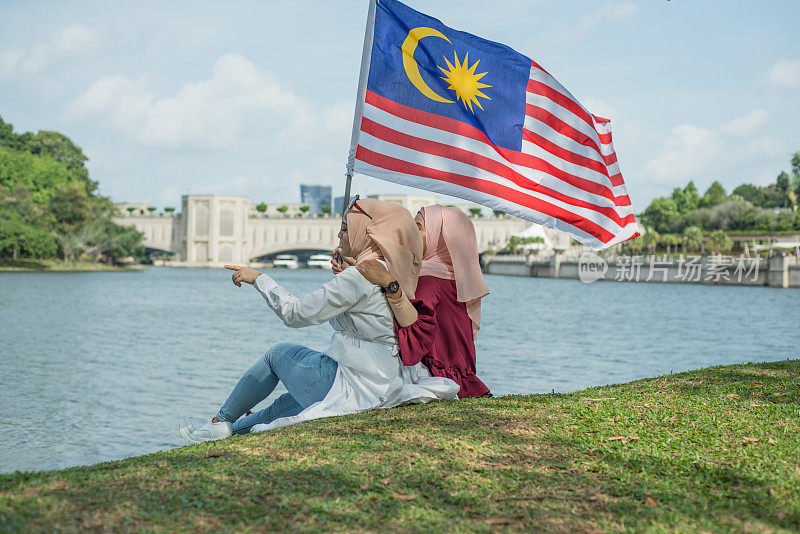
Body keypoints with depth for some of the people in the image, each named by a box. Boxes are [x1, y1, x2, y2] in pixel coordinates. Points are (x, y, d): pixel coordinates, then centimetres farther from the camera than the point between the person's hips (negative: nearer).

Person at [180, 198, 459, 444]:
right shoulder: (395, 275, 7)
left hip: (355, 389, -8)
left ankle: (221, 422, 28)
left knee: (278, 353, 16)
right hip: (386, 386, 8)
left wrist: (259, 278, -3)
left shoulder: (358, 277, -19)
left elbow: (295, 313, -12)